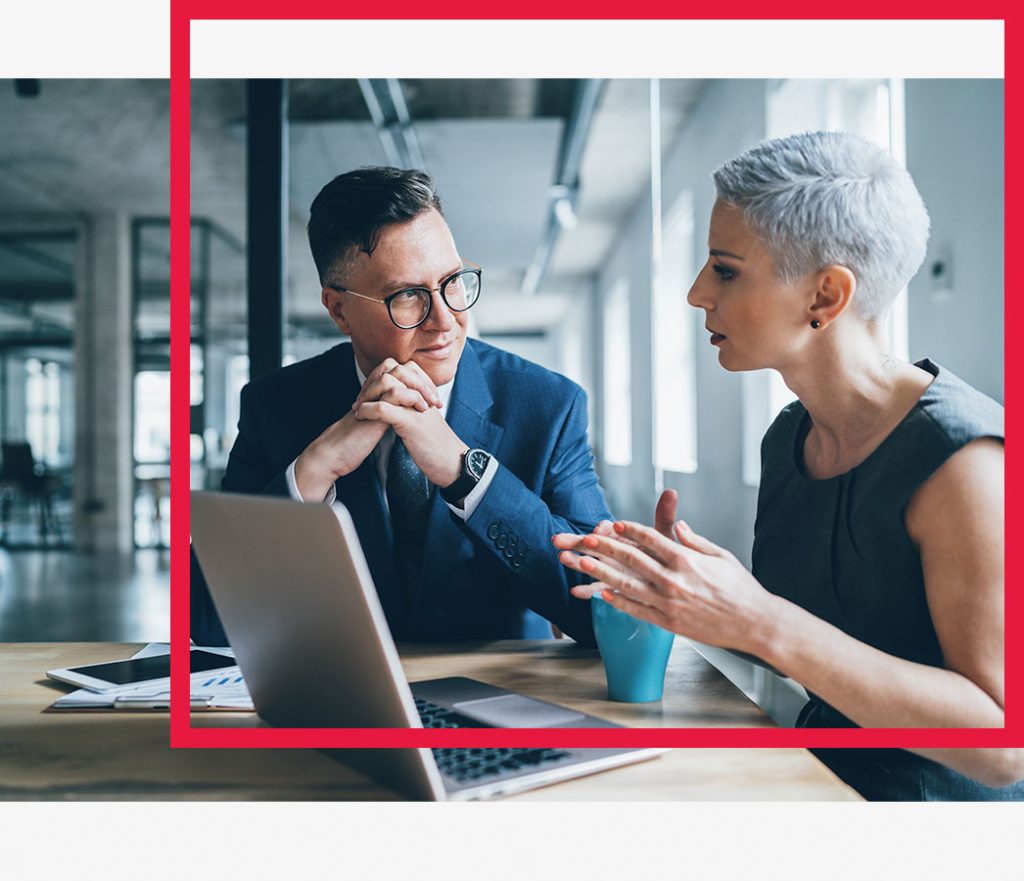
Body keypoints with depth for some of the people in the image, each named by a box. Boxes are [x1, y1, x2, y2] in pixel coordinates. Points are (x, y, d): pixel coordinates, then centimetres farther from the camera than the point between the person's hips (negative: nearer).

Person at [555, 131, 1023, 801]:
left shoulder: (967, 461, -18)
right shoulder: (788, 438, 5)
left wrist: (759, 622, -27)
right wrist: (667, 587, -4)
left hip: (930, 798, -6)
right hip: (813, 774, 6)